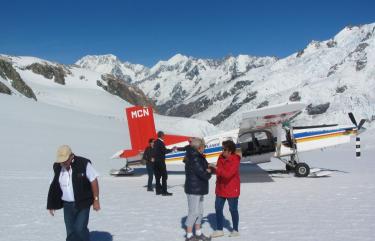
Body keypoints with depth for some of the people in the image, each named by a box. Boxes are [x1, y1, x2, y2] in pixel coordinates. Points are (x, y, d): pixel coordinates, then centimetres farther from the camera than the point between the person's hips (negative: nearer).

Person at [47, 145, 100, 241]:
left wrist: (96, 200, -8)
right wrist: (52, 204, 10)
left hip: (83, 204, -4)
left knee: (80, 229, -12)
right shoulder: (58, 167, -1)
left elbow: (93, 181, -9)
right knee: (70, 233, 8)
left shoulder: (83, 164, -15)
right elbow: (55, 186, 9)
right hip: (67, 205, 5)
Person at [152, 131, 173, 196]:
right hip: (161, 161, -8)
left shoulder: (155, 142, 10)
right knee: (164, 176, -4)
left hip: (156, 161, 8)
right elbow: (164, 151, -17)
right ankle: (164, 191, -6)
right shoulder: (161, 142, -14)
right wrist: (171, 149, -8)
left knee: (158, 176, 12)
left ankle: (158, 190, 16)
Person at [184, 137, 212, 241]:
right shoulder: (194, 159, -22)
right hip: (193, 189, -10)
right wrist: (208, 173, -4)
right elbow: (202, 173, -25)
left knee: (199, 211, 17)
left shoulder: (198, 157, 11)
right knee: (193, 212, -1)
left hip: (199, 189, 10)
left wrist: (207, 170, -7)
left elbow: (204, 167, 13)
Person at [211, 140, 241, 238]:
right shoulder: (221, 157, 0)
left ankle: (235, 230, 26)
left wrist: (217, 169, -32)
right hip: (220, 189, 7)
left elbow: (228, 174, -31)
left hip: (232, 189, -7)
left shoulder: (235, 160, -21)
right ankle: (219, 230, 21)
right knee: (218, 208, 9)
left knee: (233, 209, 8)